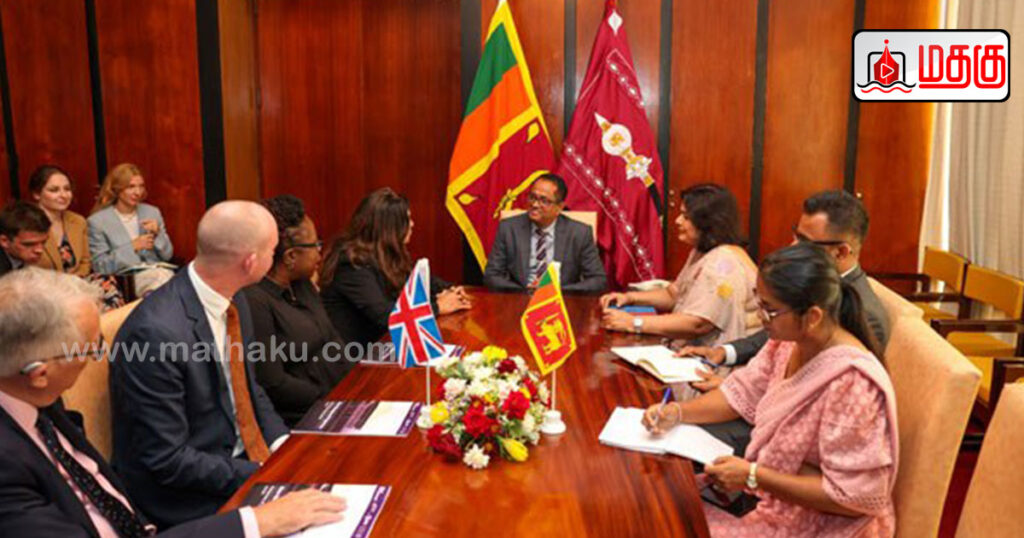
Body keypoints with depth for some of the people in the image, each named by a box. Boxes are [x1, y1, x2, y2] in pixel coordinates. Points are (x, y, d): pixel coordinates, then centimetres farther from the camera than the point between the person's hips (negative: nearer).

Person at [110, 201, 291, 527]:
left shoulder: (233, 301, -1)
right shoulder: (156, 332, -26)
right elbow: (166, 460, -21)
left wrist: (283, 443, -3)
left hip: (244, 458, 7)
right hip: (192, 499, -7)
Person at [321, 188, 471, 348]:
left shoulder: (386, 252, 3)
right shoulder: (353, 264, -22)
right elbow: (384, 314, -29)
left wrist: (447, 290, -6)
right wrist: (437, 307, -20)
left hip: (379, 340, 8)